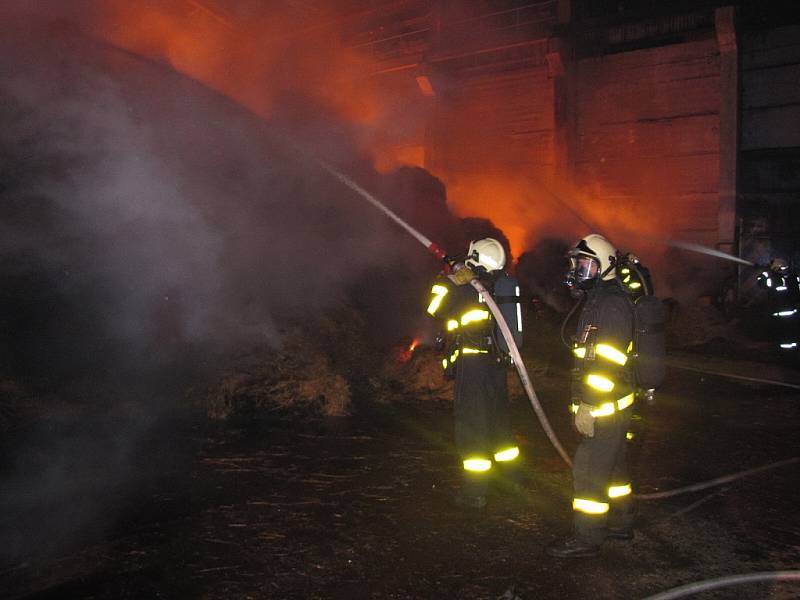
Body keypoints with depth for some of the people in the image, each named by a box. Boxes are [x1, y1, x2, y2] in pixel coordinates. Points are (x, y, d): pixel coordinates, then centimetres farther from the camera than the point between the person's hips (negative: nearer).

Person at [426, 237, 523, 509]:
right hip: (498, 361, 7)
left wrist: (452, 279, -8)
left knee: (471, 424, -2)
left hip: (472, 363, -7)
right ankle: (509, 470, 38)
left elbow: (435, 309, -13)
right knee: (499, 416, 22)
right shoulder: (504, 282, 6)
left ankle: (474, 491, 1)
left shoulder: (468, 287, -15)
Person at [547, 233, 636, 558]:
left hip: (604, 407, -10)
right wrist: (584, 402, 23)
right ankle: (621, 522, 33)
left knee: (589, 469, -4)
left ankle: (587, 537, 4)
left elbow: (608, 362, -25)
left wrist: (589, 406, -25)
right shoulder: (598, 300, 15)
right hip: (607, 404, 10)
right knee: (612, 464, 20)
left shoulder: (612, 304, -19)